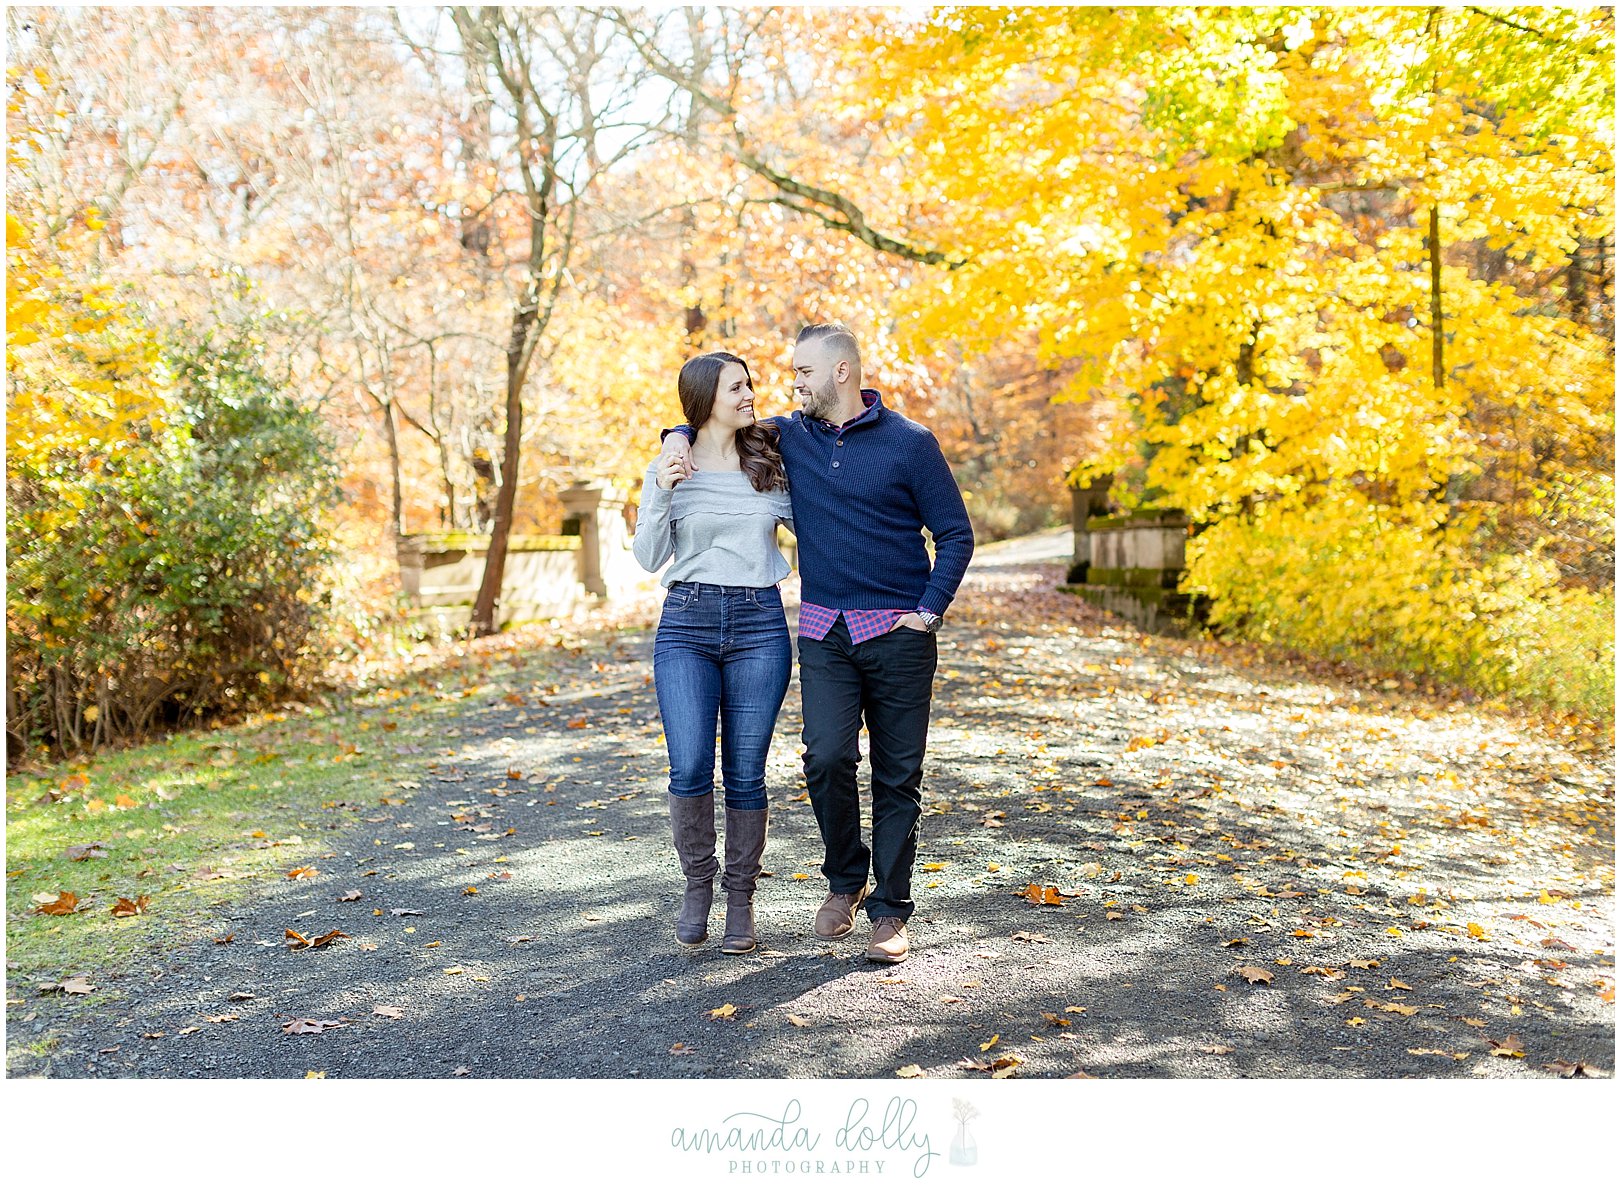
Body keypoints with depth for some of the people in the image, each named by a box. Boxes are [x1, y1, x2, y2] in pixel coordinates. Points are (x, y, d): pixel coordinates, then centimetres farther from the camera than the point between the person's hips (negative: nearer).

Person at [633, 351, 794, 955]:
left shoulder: (771, 463, 8)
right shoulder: (669, 467, 4)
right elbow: (649, 558, 0)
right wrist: (661, 495, -14)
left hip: (760, 624, 1)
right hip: (686, 623, -1)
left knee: (745, 774, 2)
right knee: (689, 770, -10)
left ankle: (741, 900, 18)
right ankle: (697, 880, 16)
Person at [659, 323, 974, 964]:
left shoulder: (909, 443, -2)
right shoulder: (789, 436, 9)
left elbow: (956, 533, 1)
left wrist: (929, 610, -8)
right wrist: (679, 436, 4)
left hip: (897, 631, -2)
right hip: (824, 631, 3)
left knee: (898, 774, 2)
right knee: (827, 757, -12)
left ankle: (890, 910, 15)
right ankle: (845, 879, 14)